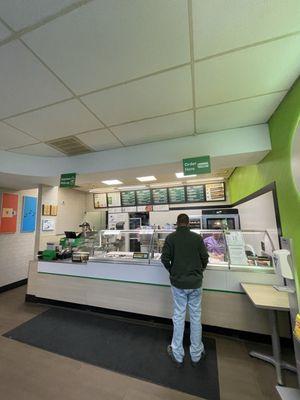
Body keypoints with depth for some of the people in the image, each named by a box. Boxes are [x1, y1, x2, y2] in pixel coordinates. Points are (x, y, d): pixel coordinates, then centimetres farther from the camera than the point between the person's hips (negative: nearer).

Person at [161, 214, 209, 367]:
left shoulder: (170, 238, -11)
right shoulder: (197, 238, -7)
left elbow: (165, 259, -11)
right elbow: (205, 258, -3)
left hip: (178, 283, -1)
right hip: (195, 283, 1)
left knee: (178, 316, 14)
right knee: (196, 317, 17)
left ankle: (177, 355, 30)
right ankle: (196, 355, 34)